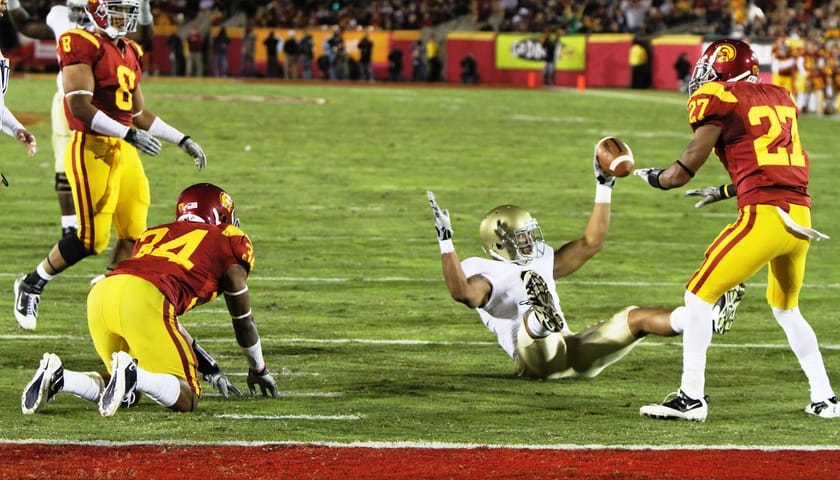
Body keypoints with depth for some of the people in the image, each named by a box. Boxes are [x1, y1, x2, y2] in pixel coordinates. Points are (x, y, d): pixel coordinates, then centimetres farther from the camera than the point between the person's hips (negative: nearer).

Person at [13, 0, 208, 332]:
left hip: (124, 152, 8)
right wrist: (129, 134, -24)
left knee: (134, 235, 5)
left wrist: (182, 141, 19)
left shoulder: (130, 53, 16)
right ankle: (31, 286, 11)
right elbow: (80, 108, -19)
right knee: (92, 239, -8)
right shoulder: (82, 46, -11)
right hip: (92, 150, -8)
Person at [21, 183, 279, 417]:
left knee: (127, 395, 23)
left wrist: (207, 367, 49)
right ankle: (131, 375, -27)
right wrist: (259, 370, 46)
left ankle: (56, 378, -2)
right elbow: (243, 319, 30)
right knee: (186, 399, 3)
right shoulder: (230, 241, 22)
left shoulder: (154, 235, 35)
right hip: (144, 300, -6)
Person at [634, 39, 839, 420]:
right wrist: (725, 192, 35)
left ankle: (692, 398, -4)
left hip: (764, 215, -7)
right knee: (786, 309, 26)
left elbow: (683, 173, 1)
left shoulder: (718, 101, -1)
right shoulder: (780, 98, 20)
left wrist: (652, 176, 21)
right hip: (801, 215, 7)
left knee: (699, 296, 1)